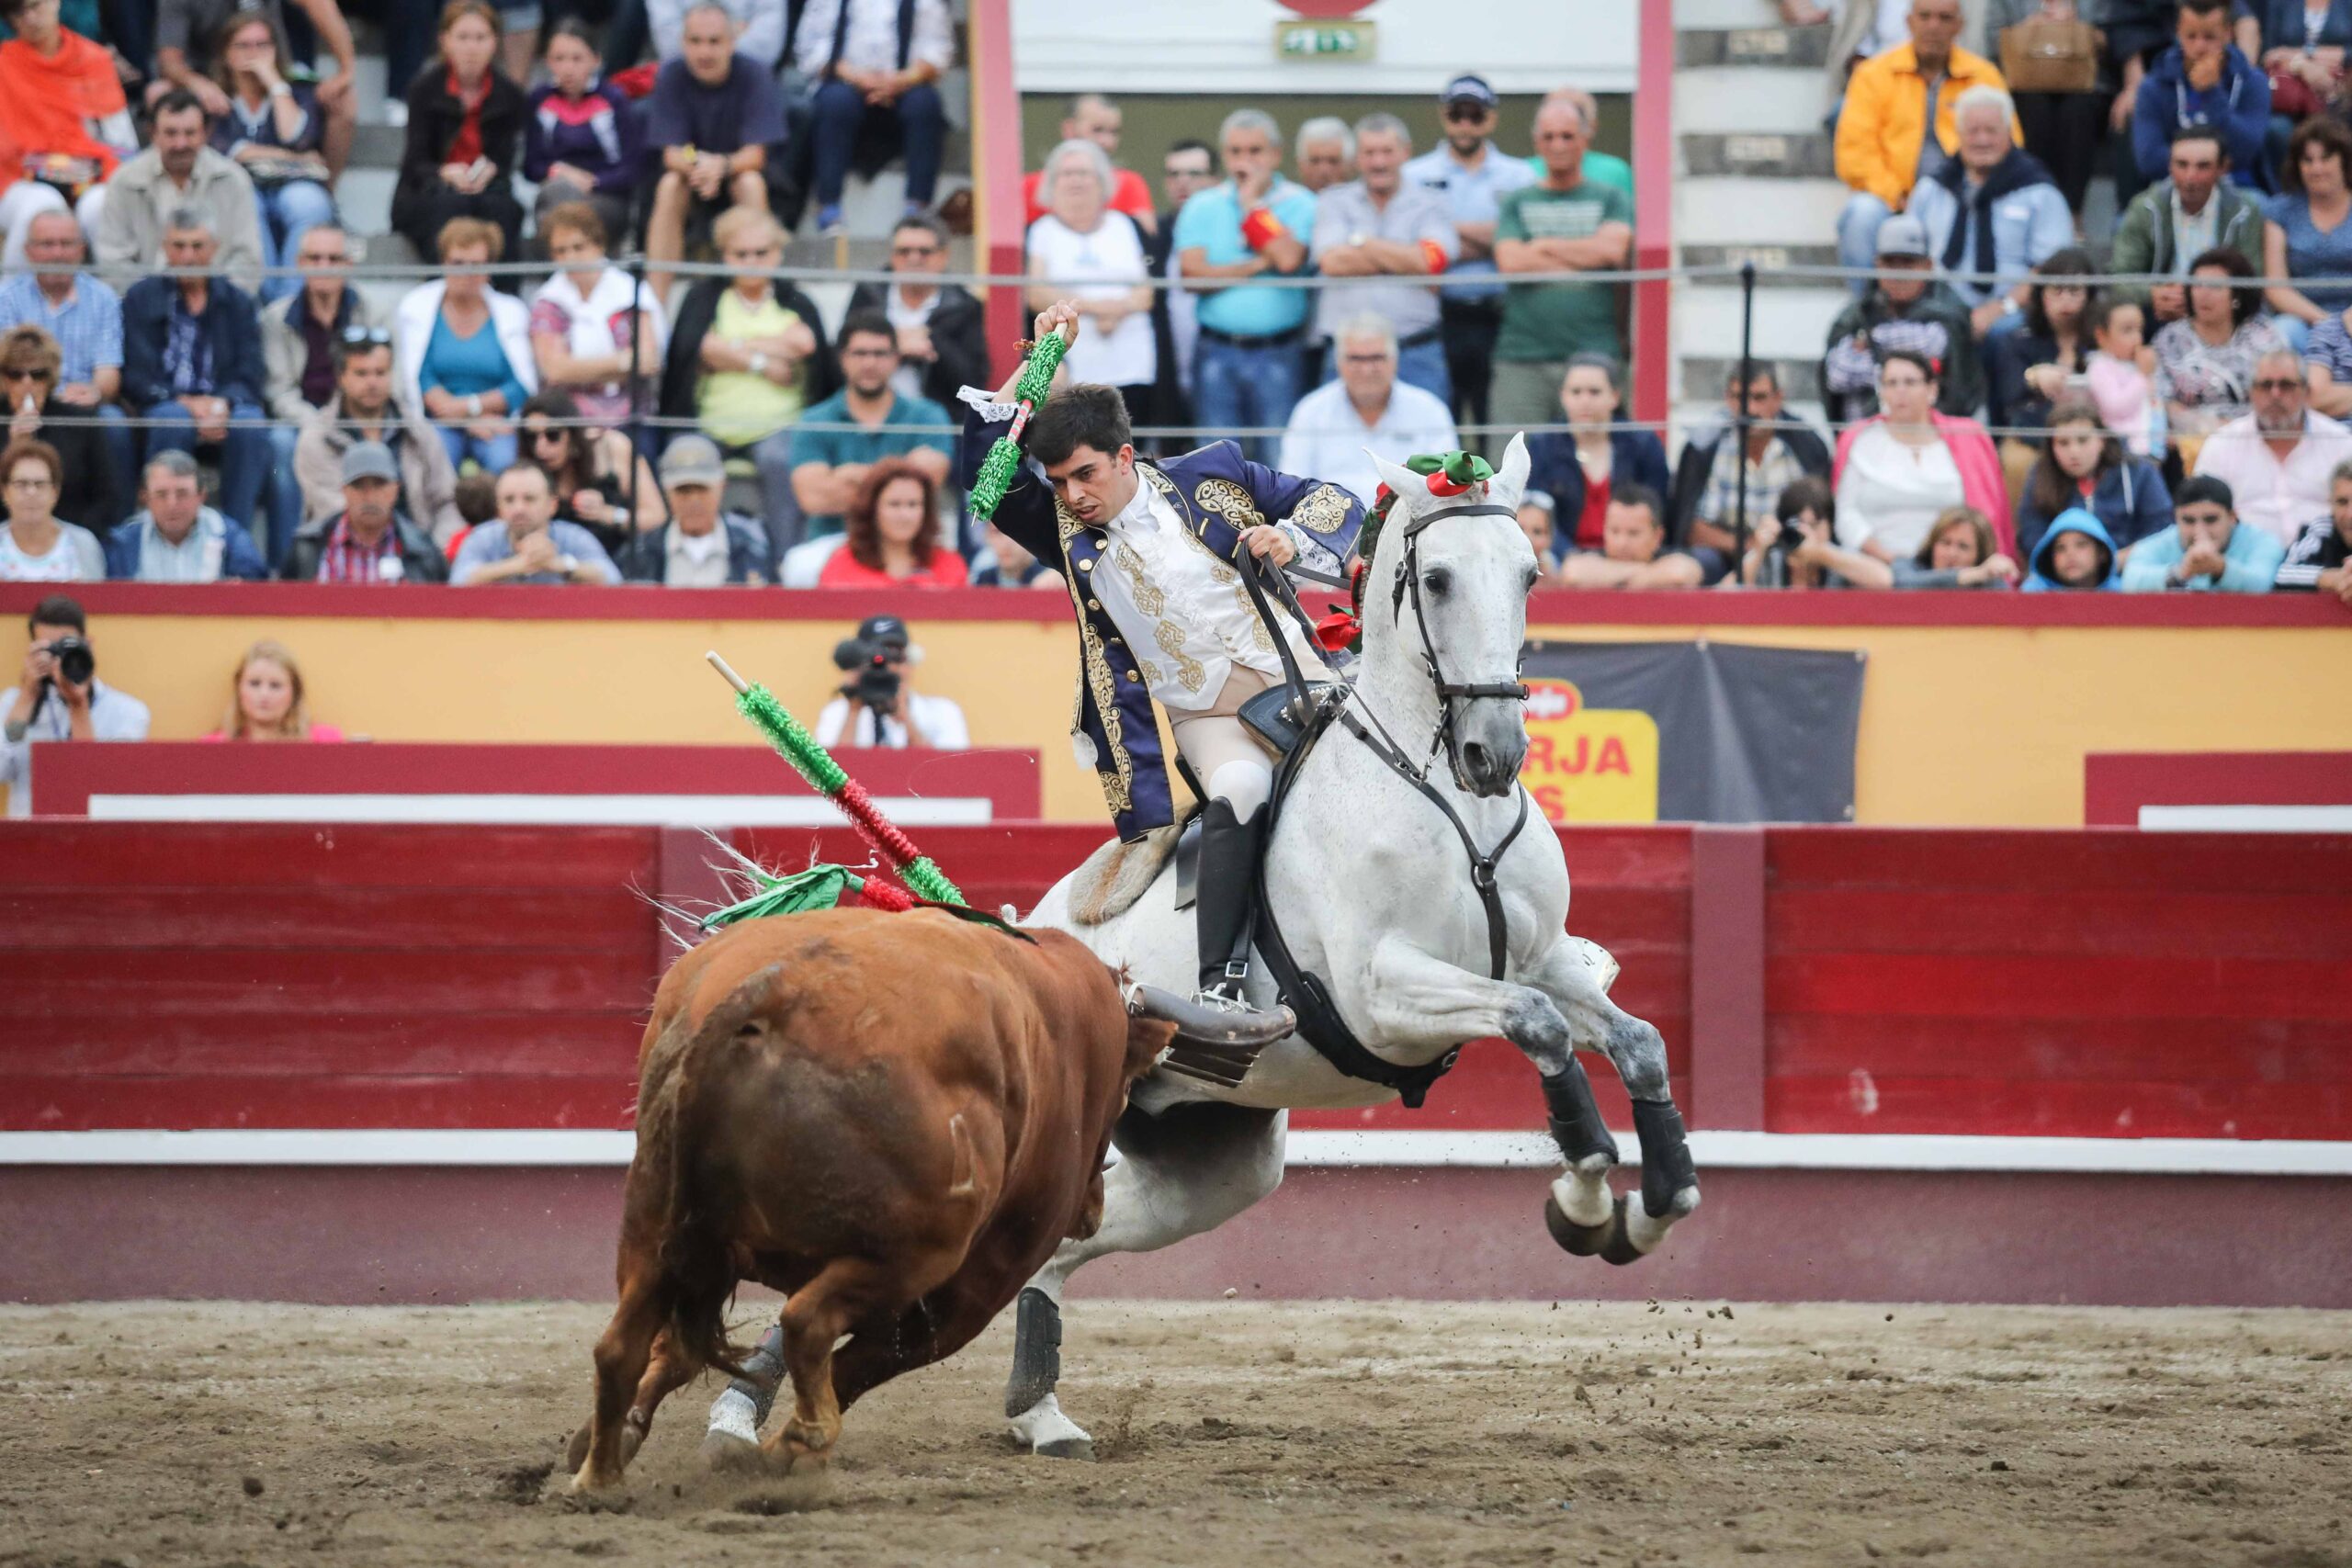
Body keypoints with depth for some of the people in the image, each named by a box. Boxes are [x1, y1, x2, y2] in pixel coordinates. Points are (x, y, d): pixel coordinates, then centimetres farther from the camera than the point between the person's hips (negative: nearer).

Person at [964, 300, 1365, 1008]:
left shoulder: (1209, 476, 1)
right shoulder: (1066, 533, 4)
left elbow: (1332, 502, 7)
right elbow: (986, 466, -7)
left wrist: (1292, 537, -15)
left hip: (1302, 684, 1)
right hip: (1208, 715, -1)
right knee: (1240, 789, -33)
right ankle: (1219, 986, -34)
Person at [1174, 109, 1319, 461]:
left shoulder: (1299, 204, 2)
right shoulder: (1202, 207, 8)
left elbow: (1289, 259, -16)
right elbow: (1193, 276, -4)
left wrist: (1251, 203, -6)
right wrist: (1259, 265, -7)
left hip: (1277, 352, -2)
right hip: (1217, 351, 2)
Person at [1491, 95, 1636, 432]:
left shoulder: (1611, 200, 13)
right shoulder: (1517, 203, 14)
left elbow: (1613, 249, -6)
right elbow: (1510, 261, -3)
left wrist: (1543, 246, 0)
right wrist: (1584, 257, -3)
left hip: (1593, 353, -1)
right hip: (1523, 359, 1)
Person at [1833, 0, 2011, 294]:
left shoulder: (1985, 77, 9)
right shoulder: (1875, 74, 5)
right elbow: (1855, 149, -3)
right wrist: (1896, 197, -15)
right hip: (1890, 202, 0)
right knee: (1862, 215, -34)